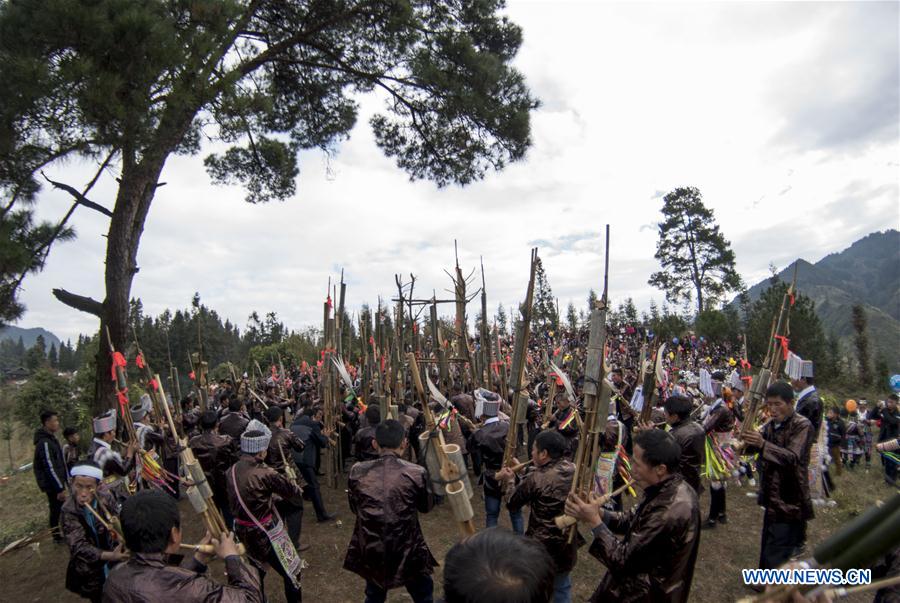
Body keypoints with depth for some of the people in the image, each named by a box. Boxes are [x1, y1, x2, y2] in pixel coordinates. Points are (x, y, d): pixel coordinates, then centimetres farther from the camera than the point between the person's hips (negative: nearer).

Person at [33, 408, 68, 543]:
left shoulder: (51, 439, 8)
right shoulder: (44, 443, -22)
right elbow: (50, 468, -24)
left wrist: (66, 481, 17)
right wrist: (60, 488, -21)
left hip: (56, 483, 9)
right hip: (52, 485, -9)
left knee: (59, 509, 16)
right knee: (56, 510, 2)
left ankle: (58, 535, 27)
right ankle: (57, 536, 13)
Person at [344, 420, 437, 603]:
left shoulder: (357, 472, -10)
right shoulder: (416, 473, -16)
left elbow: (354, 508, 7)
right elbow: (426, 507, 3)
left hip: (370, 552, 2)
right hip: (408, 553, -2)